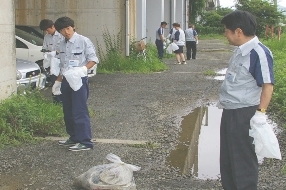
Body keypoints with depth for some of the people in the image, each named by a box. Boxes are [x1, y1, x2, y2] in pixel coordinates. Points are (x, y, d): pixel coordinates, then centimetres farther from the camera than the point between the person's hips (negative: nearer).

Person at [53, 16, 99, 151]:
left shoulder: (83, 41, -8)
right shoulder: (62, 45, 12)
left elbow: (93, 59, -9)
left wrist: (83, 69, -25)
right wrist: (58, 81, 23)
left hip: (79, 80, -8)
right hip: (66, 80, 8)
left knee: (79, 111, -10)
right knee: (68, 112, 13)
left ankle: (85, 142, -6)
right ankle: (74, 138, 26)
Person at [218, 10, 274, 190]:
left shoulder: (259, 53, -21)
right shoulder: (240, 50, 8)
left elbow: (268, 85, -22)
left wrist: (261, 112, -26)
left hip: (245, 114, -9)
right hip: (230, 111, 10)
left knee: (243, 157, 2)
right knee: (227, 156, 19)